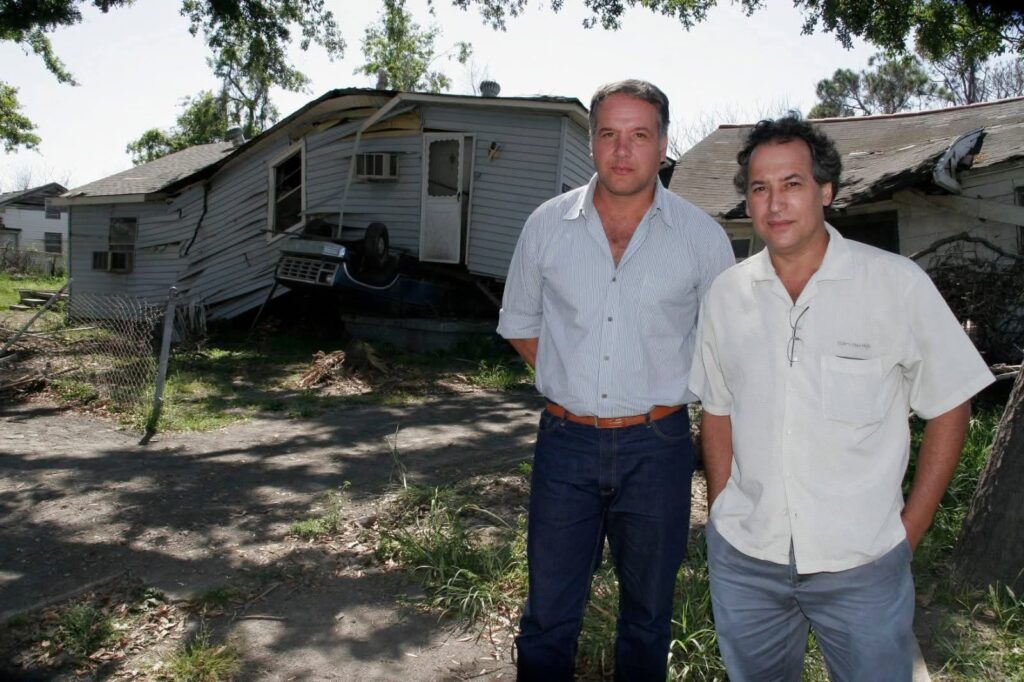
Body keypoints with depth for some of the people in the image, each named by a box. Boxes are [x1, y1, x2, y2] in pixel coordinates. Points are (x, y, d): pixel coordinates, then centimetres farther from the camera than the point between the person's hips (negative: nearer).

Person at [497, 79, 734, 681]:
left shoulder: (702, 236, -4)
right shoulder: (547, 225, 0)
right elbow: (521, 323, 12)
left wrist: (667, 391, 0)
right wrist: (570, 382, 4)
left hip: (656, 446, 0)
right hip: (566, 440, 1)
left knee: (648, 611, 18)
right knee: (548, 614, 12)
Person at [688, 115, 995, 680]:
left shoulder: (897, 283, -8)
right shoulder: (726, 294, 0)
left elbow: (948, 408, -1)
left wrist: (909, 529, -3)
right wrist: (723, 515, 4)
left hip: (863, 567, -2)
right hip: (743, 558, 3)